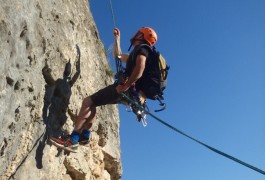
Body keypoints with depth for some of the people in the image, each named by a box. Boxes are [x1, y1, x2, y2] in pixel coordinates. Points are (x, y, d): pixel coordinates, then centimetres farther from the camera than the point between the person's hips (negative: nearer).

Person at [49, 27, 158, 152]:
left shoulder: (141, 48, -3)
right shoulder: (139, 53, 28)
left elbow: (140, 68, -24)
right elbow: (118, 56, 40)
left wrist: (125, 86, -25)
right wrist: (117, 38, 38)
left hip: (129, 89, -10)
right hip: (130, 90, 10)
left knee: (88, 101, -12)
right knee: (92, 102, 18)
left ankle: (72, 141, -16)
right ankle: (84, 136, 12)